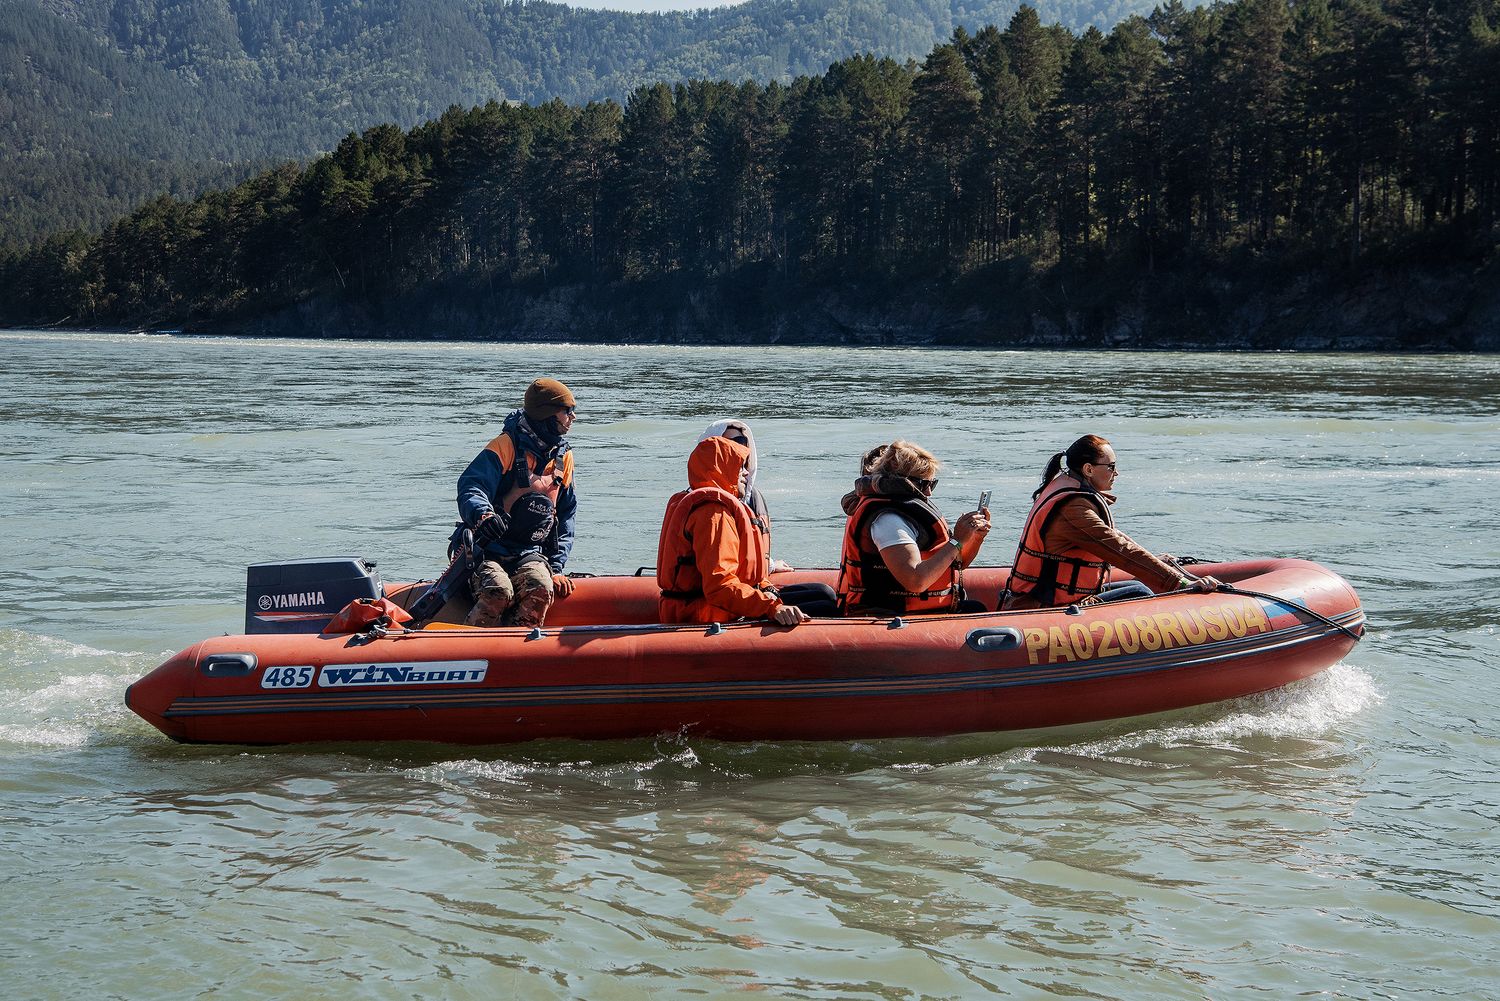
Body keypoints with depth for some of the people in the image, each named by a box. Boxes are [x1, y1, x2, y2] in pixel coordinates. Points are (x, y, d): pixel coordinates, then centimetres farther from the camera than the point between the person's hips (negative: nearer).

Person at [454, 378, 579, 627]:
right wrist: (484, 515, -42)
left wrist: (556, 568, 8)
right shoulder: (506, 445, -8)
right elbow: (470, 488, -19)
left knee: (541, 588, -31)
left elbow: (566, 516, 18)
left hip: (532, 554, 4)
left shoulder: (563, 457, 12)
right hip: (489, 549, -4)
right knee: (498, 592, -34)